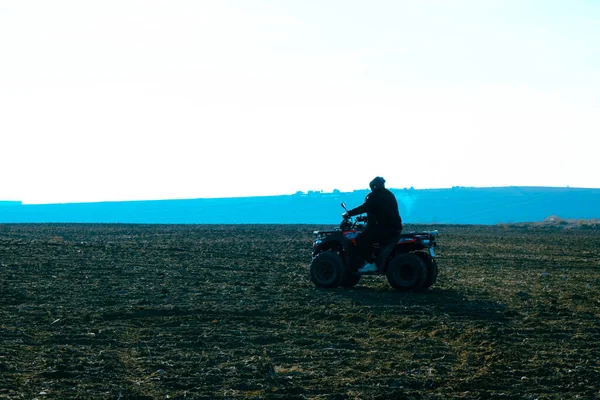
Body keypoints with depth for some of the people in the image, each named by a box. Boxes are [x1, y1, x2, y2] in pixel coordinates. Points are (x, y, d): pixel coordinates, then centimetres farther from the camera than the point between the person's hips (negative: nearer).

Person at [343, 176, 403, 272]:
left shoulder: (374, 196, -7)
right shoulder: (389, 195, 20)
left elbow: (365, 208, -20)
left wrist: (349, 213, -15)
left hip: (385, 228, -10)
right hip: (395, 228, 10)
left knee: (361, 238, -13)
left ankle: (370, 263, -18)